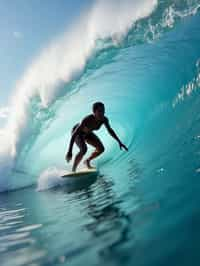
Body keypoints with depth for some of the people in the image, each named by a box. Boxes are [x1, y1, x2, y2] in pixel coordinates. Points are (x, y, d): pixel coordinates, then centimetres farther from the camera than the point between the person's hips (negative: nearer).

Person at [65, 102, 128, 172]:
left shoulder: (104, 119, -24)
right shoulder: (87, 119, -41)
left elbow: (110, 130, -6)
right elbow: (74, 134, -41)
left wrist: (119, 142, -8)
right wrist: (69, 151, -47)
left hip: (87, 133, 6)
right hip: (77, 132, -6)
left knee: (101, 149, -4)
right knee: (84, 150, -31)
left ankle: (87, 161, 23)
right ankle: (73, 170, -11)